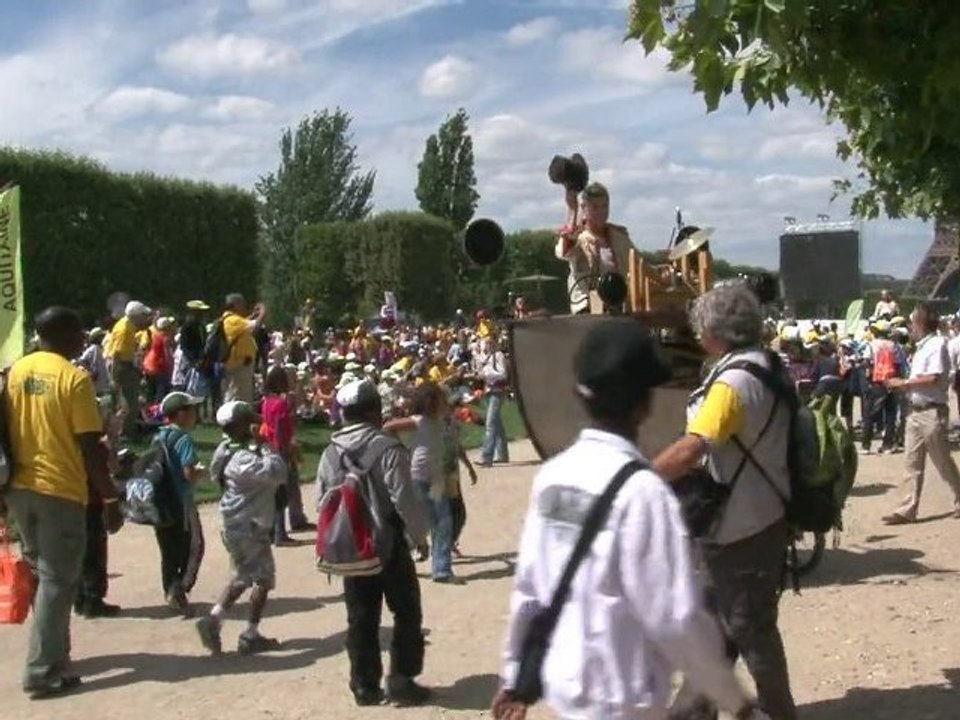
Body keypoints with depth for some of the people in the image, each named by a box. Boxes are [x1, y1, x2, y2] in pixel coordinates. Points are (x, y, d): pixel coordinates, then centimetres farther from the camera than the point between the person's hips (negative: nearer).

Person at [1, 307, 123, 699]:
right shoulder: (74, 379, -13)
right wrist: (110, 499, -8)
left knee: (39, 572, 19)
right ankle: (43, 673, 1)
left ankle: (51, 655, 28)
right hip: (60, 490, -7)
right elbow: (91, 447, -14)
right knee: (57, 581, 1)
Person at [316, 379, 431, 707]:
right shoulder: (388, 448, -16)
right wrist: (420, 534, -4)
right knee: (407, 614, 9)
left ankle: (365, 686, 17)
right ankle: (401, 680, 8)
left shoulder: (330, 454, 2)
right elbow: (405, 499, -17)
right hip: (389, 546, -5)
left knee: (360, 619, 12)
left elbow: (321, 501, 7)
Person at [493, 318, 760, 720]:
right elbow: (675, 616, -21)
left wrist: (513, 674, 15)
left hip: (562, 682, 7)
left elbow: (528, 587, 3)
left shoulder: (552, 476, -3)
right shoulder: (641, 489, -23)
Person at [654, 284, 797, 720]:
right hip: (757, 517, 10)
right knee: (717, 617, 19)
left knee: (749, 627, 5)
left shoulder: (734, 380, -25)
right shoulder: (766, 365, 6)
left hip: (742, 526, -10)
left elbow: (690, 449, -35)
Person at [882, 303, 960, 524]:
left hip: (932, 412, -8)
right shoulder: (921, 347, 14)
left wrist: (904, 383, -15)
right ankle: (908, 510, 7)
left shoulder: (937, 344, -12)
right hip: (915, 411, 8)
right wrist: (901, 386, 3)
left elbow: (934, 378, -22)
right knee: (912, 462, 6)